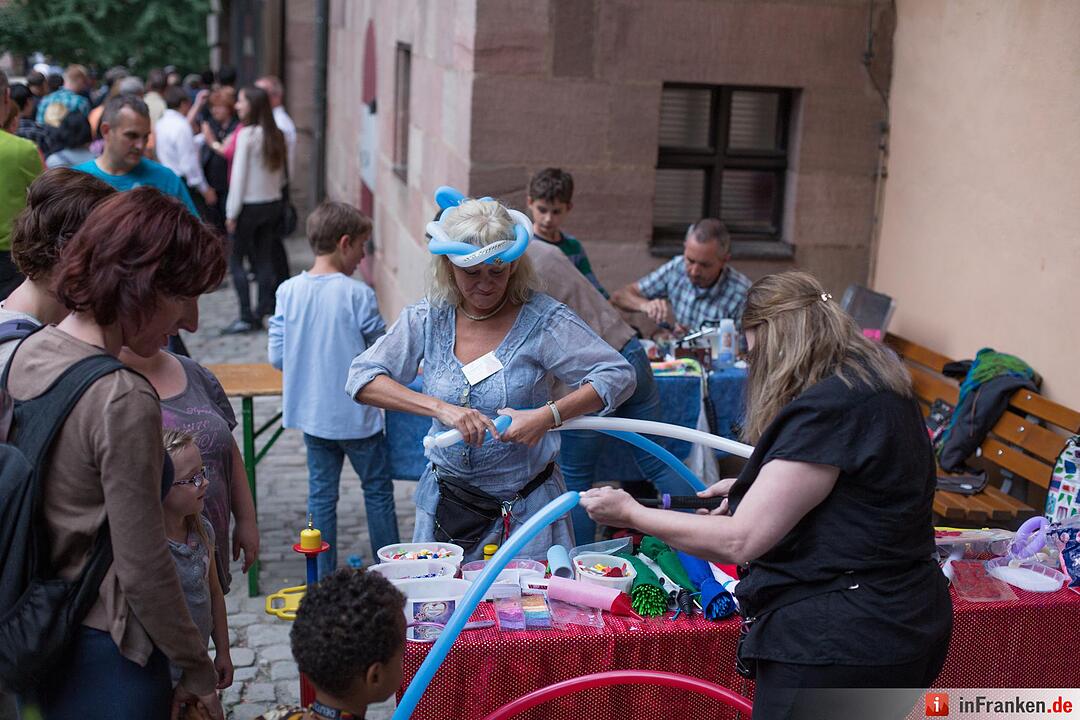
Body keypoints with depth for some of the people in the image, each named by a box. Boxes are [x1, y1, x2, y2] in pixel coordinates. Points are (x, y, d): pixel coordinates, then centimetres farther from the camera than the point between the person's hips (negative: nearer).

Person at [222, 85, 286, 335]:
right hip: (273, 203, 7)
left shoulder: (246, 134, -14)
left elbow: (239, 175, -12)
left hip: (250, 205, -6)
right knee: (264, 259, 12)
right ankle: (265, 309, 13)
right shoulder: (276, 135, 5)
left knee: (236, 260, 1)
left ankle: (247, 317, -2)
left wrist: (232, 212, -8)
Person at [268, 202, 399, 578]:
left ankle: (323, 577, 21)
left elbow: (277, 356, -1)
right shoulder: (357, 294, -17)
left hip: (311, 413, 4)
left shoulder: (288, 291, -4)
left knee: (321, 494, 14)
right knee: (378, 491, 12)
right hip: (356, 415, -4)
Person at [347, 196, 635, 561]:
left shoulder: (541, 319, -11)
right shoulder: (428, 319, -3)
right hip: (446, 503, 3)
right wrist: (441, 408, -22)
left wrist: (549, 415, -27)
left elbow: (618, 375, -13)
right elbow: (362, 379, -8)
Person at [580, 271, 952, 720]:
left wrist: (630, 513, -12)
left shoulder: (827, 409, -23)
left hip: (836, 648, -10)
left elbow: (738, 542, -22)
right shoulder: (879, 385, 8)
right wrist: (757, 488, 24)